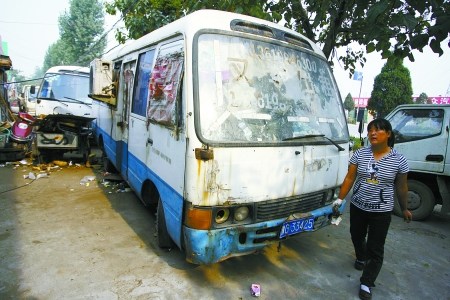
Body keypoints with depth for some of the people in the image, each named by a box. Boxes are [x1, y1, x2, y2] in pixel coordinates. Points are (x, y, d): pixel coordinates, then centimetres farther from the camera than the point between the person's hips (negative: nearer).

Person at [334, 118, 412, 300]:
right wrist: (340, 199, -4)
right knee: (356, 236, 21)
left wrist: (404, 209, 10)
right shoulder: (360, 154, -5)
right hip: (358, 206, 3)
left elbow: (401, 187, 2)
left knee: (375, 249, 2)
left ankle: (366, 284, 16)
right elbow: (349, 178, -1)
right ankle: (361, 258, 53)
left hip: (381, 211, -2)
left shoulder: (399, 160, -8)